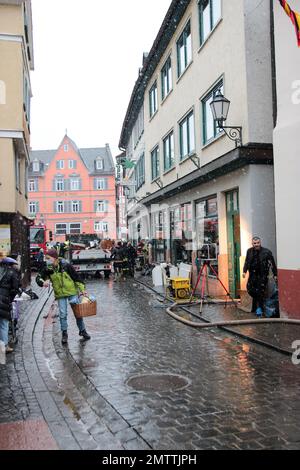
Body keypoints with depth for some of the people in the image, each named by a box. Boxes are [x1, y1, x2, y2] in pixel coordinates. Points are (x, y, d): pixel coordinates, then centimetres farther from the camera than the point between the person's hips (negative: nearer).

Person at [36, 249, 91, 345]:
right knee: (62, 314, -1)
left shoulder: (66, 265, -15)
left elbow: (76, 277, -8)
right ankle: (64, 333, 15)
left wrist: (82, 289, -7)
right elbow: (39, 277, 2)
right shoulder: (47, 269, -7)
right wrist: (43, 282, -21)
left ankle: (82, 330, 22)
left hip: (72, 292, -2)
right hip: (60, 295, 2)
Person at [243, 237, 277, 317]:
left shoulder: (266, 252, -8)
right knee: (250, 289, 2)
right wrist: (244, 271, 3)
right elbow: (246, 262, 15)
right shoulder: (249, 251, 5)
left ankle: (259, 308, 8)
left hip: (262, 275, -4)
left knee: (260, 292, -6)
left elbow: (272, 263, -6)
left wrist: (275, 275, -7)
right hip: (252, 275, 4)